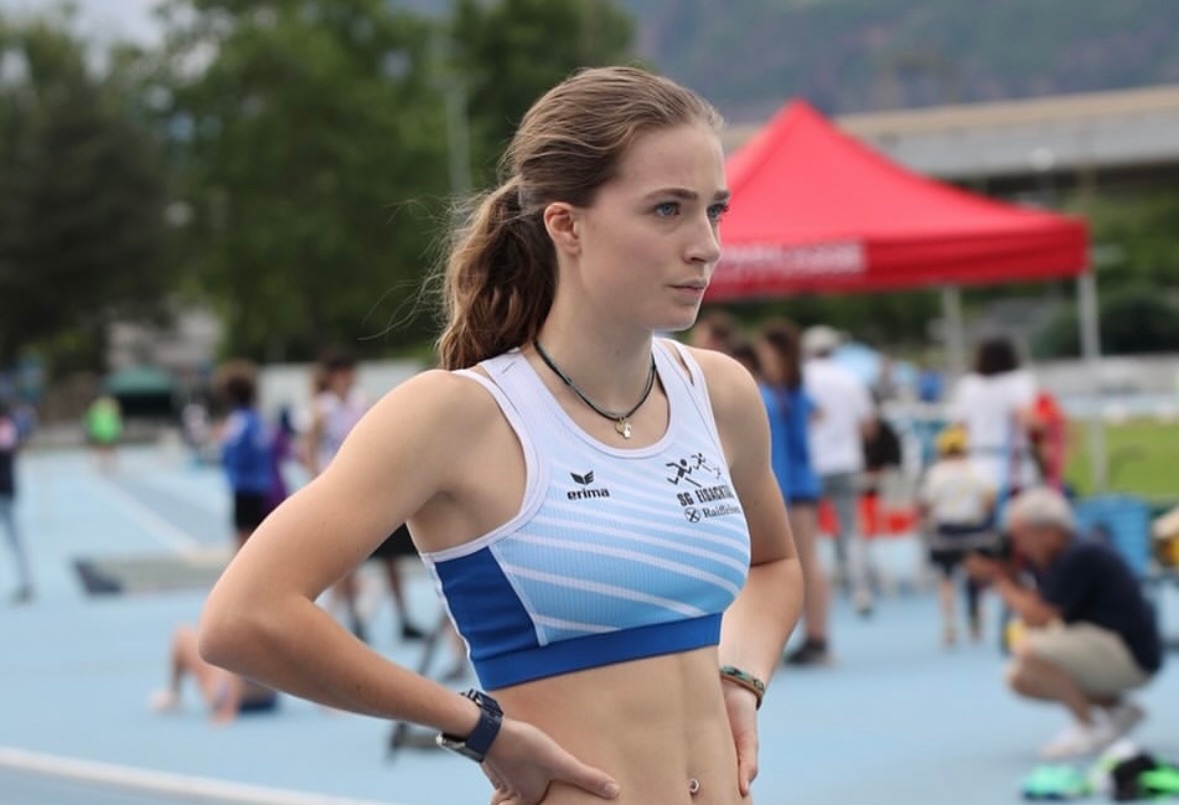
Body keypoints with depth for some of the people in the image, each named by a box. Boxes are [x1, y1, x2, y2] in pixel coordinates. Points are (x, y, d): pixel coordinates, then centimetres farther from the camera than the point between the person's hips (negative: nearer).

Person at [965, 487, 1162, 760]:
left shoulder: (1080, 557, -21)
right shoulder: (1053, 558, 7)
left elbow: (1037, 620, -21)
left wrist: (999, 579, -9)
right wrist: (1008, 572, -1)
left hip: (1132, 657, -10)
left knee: (1029, 652, -25)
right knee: (1020, 679, 9)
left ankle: (1090, 728, -9)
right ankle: (1116, 707, 13)